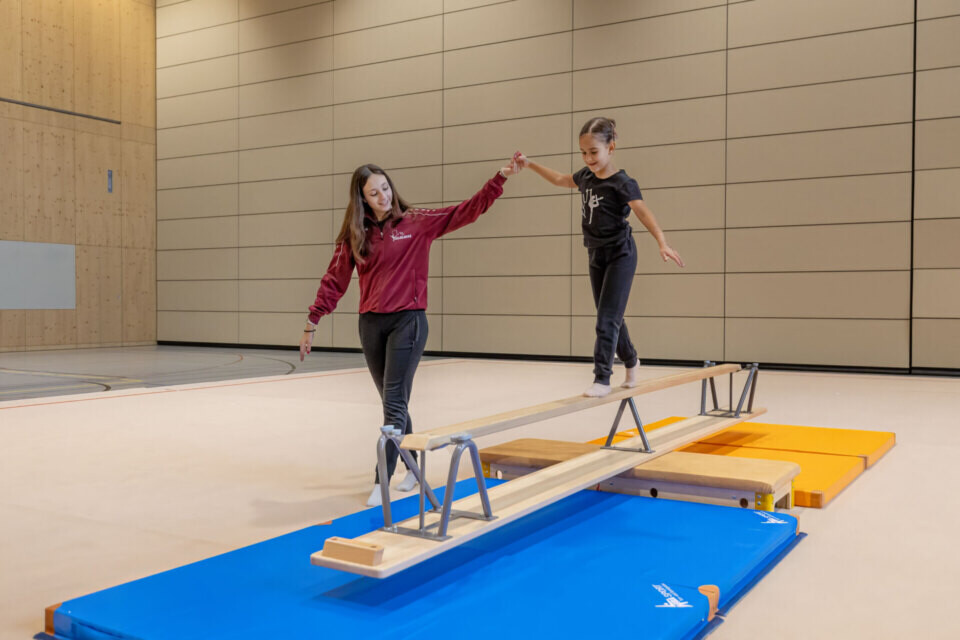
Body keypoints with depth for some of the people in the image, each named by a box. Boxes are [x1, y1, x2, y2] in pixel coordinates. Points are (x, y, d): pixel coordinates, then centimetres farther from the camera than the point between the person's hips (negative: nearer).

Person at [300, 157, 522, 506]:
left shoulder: (416, 223, -1)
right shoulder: (354, 235, 6)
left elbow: (467, 211, -5)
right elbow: (334, 281, 7)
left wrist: (500, 177, -14)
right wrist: (312, 323, 5)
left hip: (408, 321, -4)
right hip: (370, 324, 4)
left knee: (394, 403, -8)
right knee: (393, 403, 12)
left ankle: (382, 482, -3)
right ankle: (412, 467, 29)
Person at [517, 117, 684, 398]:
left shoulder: (622, 183, -20)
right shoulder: (586, 176, 2)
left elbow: (644, 213, -34)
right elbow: (560, 179, 22)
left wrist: (662, 244, -49)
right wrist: (530, 164, 25)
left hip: (620, 256, -7)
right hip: (597, 256, 7)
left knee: (607, 320, -11)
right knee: (611, 319, 17)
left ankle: (602, 379, -5)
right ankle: (631, 361, 38)